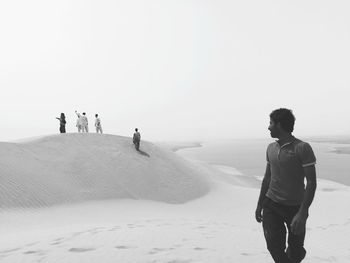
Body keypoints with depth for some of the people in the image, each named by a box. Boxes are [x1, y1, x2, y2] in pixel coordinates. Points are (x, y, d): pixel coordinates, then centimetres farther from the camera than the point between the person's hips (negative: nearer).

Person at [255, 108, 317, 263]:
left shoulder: (302, 148, -14)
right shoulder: (271, 148, 5)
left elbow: (311, 182, -15)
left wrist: (302, 213, -21)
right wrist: (259, 205, 13)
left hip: (295, 208, -4)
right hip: (271, 205, 4)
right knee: (274, 245, -9)